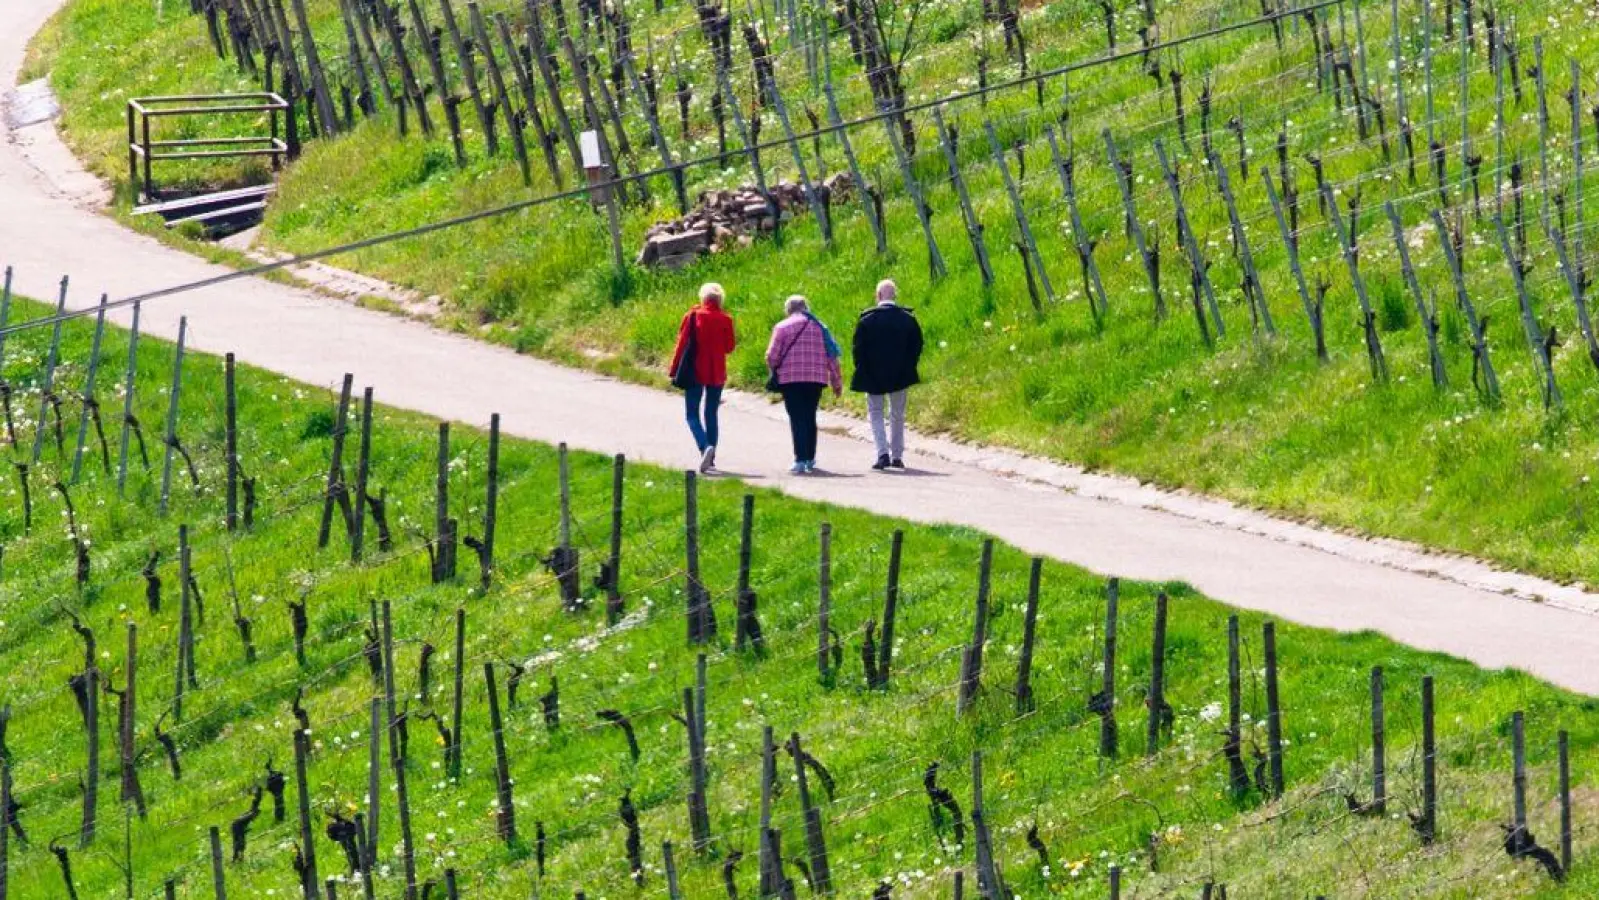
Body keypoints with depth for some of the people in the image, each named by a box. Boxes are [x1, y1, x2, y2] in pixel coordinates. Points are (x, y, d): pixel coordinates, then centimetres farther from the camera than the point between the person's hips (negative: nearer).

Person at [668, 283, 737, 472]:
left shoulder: (693, 316, -6)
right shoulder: (725, 319, -1)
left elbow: (682, 344, -6)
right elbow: (729, 347, 4)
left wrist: (675, 370, 0)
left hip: (695, 372, -3)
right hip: (717, 374, 3)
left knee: (693, 415, 0)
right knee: (711, 414, 13)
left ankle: (705, 447, -25)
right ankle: (710, 457, 11)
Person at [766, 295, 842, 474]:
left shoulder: (782, 327, -1)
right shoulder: (819, 327, 8)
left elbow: (772, 356, -5)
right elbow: (832, 356, 8)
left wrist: (775, 370, 17)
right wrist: (836, 381, 15)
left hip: (791, 379, -3)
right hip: (816, 379, 3)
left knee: (797, 420, -4)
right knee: (810, 418, 16)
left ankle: (800, 461, -14)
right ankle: (810, 459, 20)